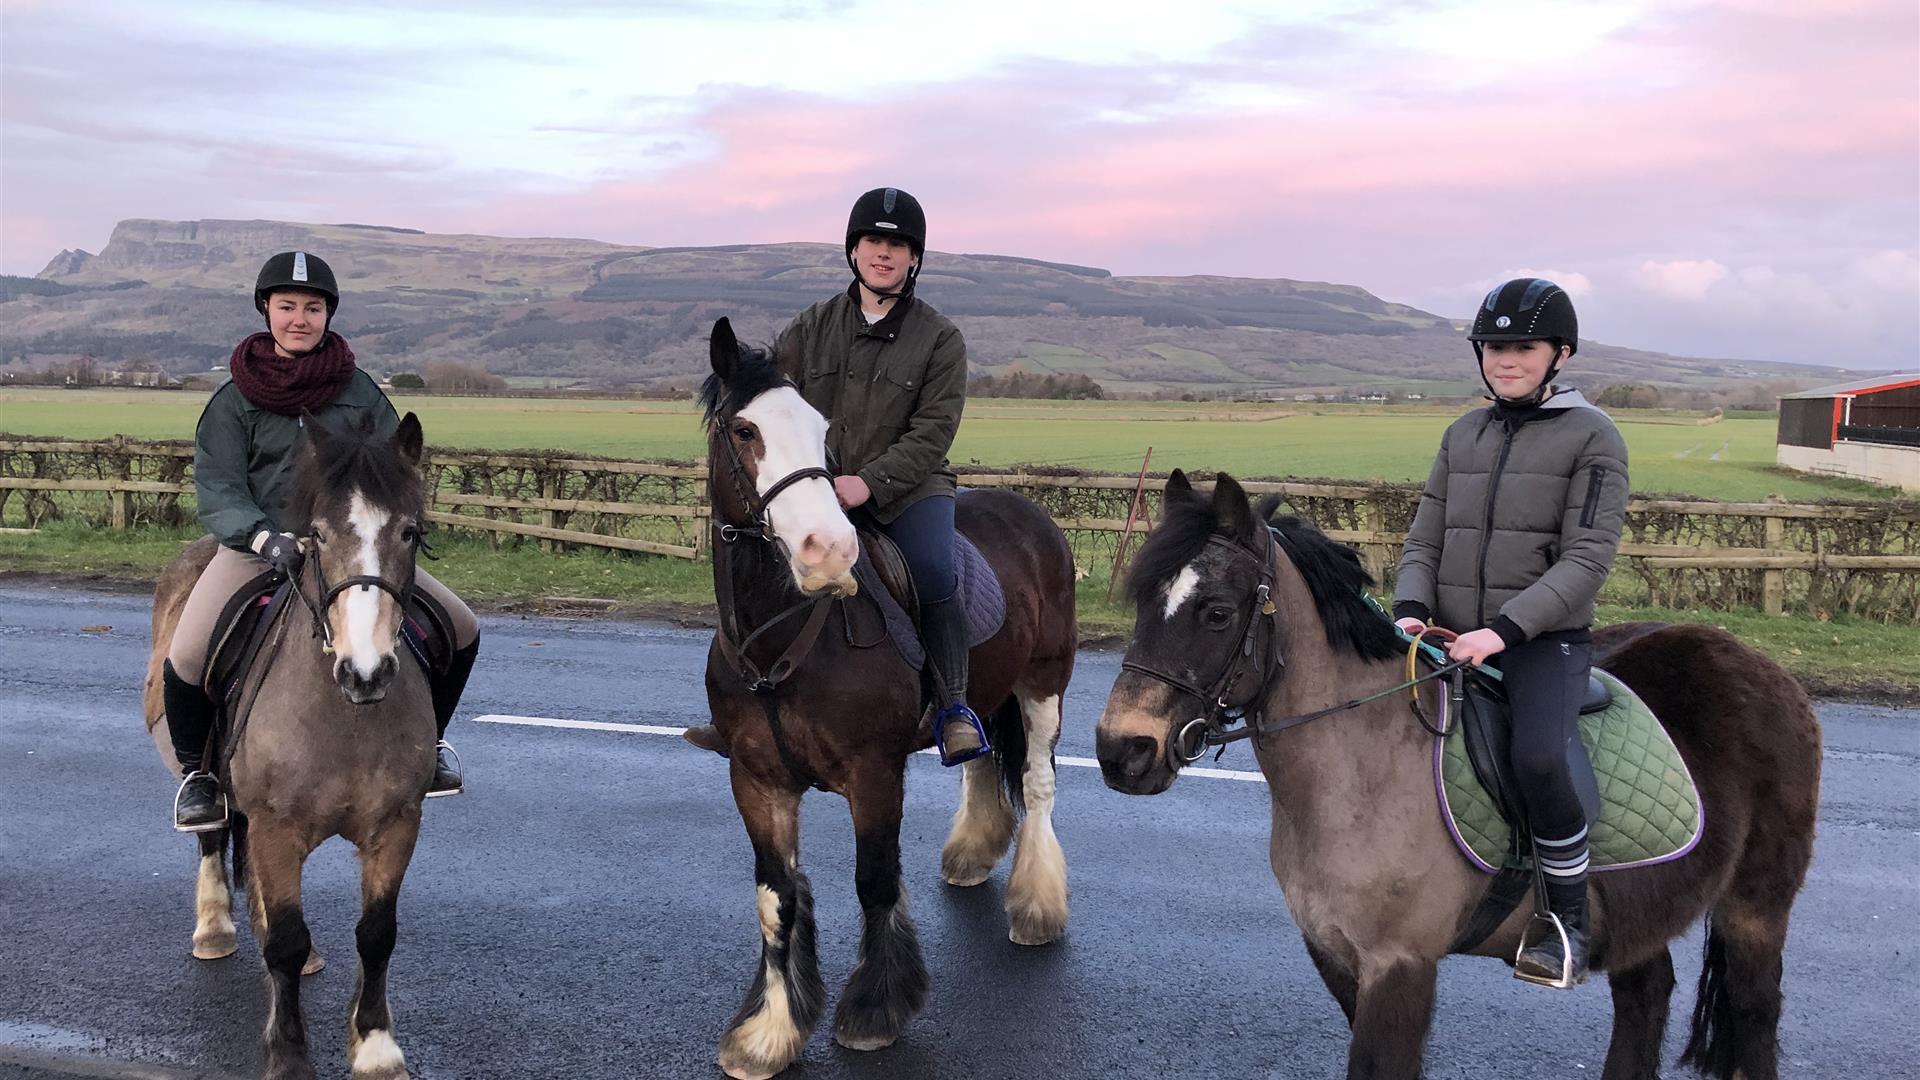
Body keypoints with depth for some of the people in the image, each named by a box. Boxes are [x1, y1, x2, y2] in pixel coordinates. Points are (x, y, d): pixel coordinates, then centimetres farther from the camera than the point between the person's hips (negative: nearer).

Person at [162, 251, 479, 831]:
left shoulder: (360, 391, 4)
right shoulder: (235, 399, -2)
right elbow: (217, 490, -11)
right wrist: (266, 538, -30)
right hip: (256, 544, -2)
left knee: (462, 627, -5)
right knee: (186, 657, -25)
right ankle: (197, 771, 6)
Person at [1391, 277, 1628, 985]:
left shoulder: (1592, 437, -3)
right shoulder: (1463, 435, 12)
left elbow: (1587, 560, -13)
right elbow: (1424, 540, 11)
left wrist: (1504, 629, -23)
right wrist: (1410, 609, -10)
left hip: (1546, 641, -5)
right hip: (1453, 638, 6)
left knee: (1537, 758, -29)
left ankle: (1571, 926, -7)